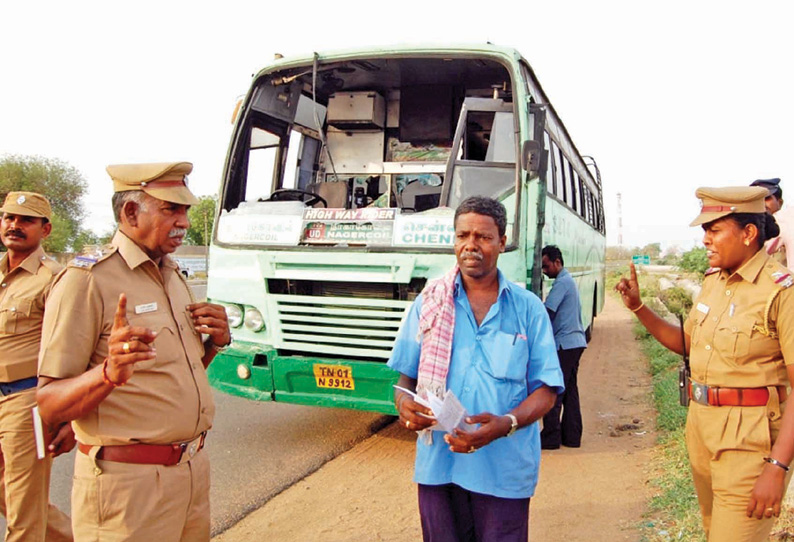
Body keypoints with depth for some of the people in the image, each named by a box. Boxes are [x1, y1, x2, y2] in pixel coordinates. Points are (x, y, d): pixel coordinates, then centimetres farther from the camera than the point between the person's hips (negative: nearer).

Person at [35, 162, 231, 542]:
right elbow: (48, 405, -16)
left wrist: (215, 342, 0)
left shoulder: (173, 275, 12)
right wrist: (108, 373, -35)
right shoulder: (88, 280, -14)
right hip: (129, 485, -7)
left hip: (193, 467, 8)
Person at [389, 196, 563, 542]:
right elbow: (406, 376, 8)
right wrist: (404, 403, -14)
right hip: (438, 464, 1)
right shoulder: (429, 303, 4)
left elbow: (546, 390, -1)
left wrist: (507, 423, -19)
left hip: (504, 470, -1)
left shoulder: (528, 308, 1)